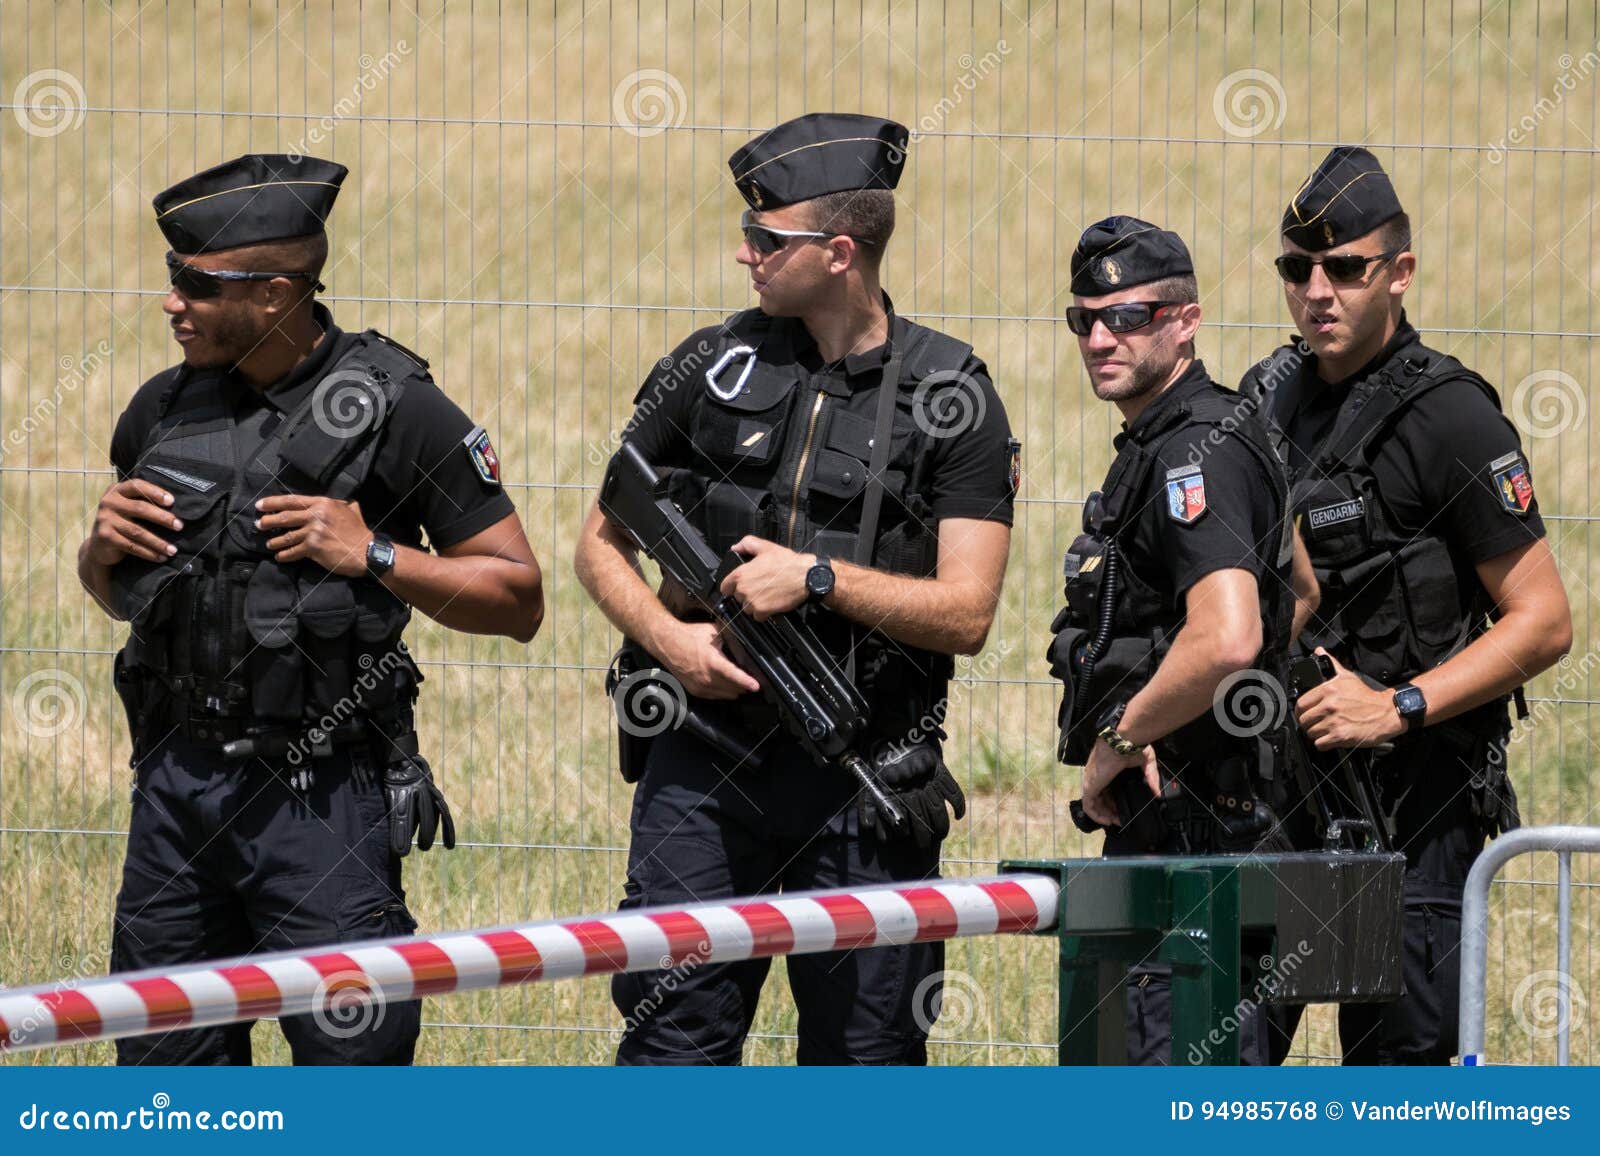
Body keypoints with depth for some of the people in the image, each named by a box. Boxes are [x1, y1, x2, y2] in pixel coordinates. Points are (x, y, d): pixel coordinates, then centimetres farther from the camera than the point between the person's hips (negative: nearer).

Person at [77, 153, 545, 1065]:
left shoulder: (396, 412, -8)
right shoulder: (166, 409, 8)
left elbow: (518, 599, -5)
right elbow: (117, 595, 22)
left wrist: (376, 556, -16)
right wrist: (106, 549, 0)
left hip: (319, 795, -5)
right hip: (178, 778, 6)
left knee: (349, 1055, -5)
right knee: (165, 1061, 10)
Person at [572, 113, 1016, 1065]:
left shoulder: (951, 397, -2)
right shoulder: (717, 370, 5)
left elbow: (966, 615, -7)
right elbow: (602, 543, 11)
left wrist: (819, 578, -16)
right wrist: (666, 635, -8)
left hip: (866, 787, -1)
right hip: (707, 770, 1)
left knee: (866, 1060, 5)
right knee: (673, 1036, -5)